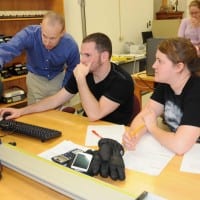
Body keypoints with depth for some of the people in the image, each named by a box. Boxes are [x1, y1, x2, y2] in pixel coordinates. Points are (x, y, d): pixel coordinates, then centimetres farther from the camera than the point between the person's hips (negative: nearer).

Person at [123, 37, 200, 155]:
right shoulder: (165, 83, -4)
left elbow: (180, 145, -34)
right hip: (169, 150, 6)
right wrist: (133, 135, -26)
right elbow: (143, 116, -4)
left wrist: (153, 127, -15)